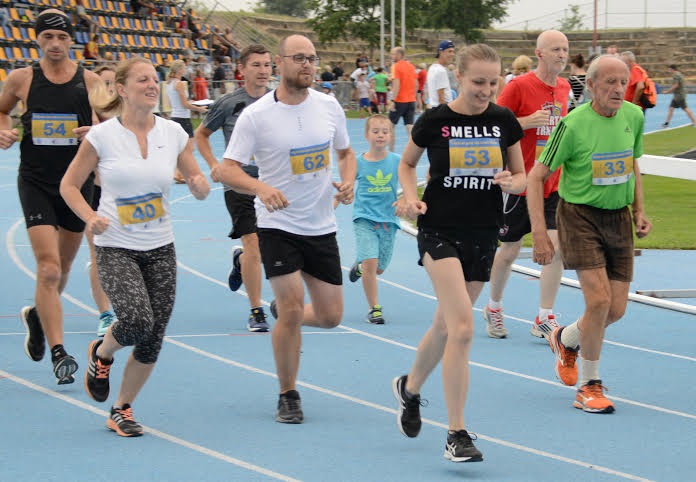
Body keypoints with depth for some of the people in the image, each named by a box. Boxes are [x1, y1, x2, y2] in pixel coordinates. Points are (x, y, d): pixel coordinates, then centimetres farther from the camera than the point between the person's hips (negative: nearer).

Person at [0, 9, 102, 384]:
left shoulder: (90, 81, -1)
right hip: (36, 182, -2)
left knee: (62, 267, 17)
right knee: (48, 268, -14)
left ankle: (37, 315, 47)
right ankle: (58, 354, -15)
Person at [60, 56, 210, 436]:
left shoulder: (173, 133, 1)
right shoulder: (102, 136, -7)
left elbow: (198, 185, 9)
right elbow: (69, 185, 2)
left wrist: (200, 185, -15)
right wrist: (90, 217, -15)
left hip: (161, 248, 4)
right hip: (115, 248, -4)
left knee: (151, 343, 1)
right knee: (137, 321, -25)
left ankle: (121, 411, 23)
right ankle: (101, 354, 10)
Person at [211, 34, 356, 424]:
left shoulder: (329, 106, 1)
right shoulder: (256, 115, -12)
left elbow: (346, 151, 17)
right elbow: (225, 170, -14)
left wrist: (348, 182, -4)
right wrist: (261, 188, -33)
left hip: (322, 226, 4)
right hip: (278, 226, -4)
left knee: (330, 316, 5)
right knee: (292, 309, -13)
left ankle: (283, 312, 39)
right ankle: (288, 396, 6)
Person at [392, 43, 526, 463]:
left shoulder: (505, 122, 1)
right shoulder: (435, 121, -6)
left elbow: (521, 176, 10)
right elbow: (407, 164, 10)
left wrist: (512, 182, -13)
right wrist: (411, 197, -9)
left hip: (483, 235, 4)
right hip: (440, 230, -4)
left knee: (446, 326, 15)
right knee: (462, 328, -17)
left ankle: (410, 387, 45)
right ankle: (457, 435, -12)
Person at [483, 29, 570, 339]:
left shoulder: (564, 88, 7)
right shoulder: (519, 86, -12)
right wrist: (528, 121, -22)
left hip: (553, 183, 4)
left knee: (556, 247, -9)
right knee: (509, 250, 8)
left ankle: (544, 320, -2)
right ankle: (494, 308, 31)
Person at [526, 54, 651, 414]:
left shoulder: (634, 117, 0)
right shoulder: (573, 125, -16)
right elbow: (536, 176, -11)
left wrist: (639, 210, 9)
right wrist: (539, 232, -17)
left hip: (618, 218, 5)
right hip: (580, 215, -5)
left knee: (616, 309, 3)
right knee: (599, 299, -17)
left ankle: (565, 340, 35)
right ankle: (589, 387, 1)